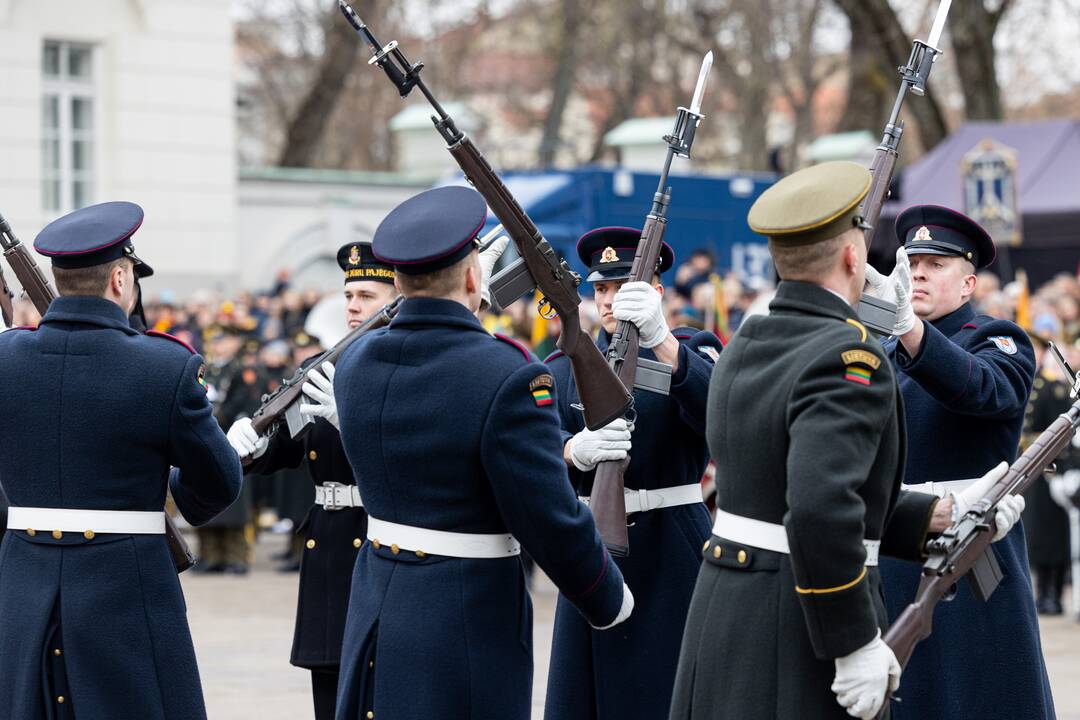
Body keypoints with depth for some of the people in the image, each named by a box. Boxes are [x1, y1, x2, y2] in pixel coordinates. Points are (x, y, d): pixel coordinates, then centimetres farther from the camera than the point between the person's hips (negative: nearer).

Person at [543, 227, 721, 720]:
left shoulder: (691, 351, 1)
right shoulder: (566, 368, 11)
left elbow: (717, 411, -23)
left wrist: (659, 337, -37)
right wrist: (578, 449, -31)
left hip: (670, 553, -3)